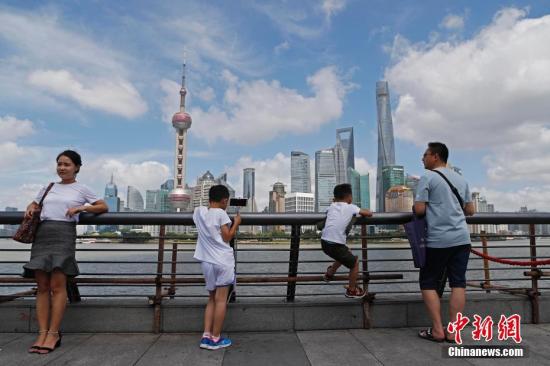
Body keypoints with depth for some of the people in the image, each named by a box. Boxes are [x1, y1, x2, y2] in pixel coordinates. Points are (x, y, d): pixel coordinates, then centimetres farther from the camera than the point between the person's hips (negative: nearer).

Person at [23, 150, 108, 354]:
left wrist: (81, 208, -6)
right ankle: (42, 333, 2)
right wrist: (30, 208, 10)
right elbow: (34, 204, 33)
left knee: (57, 286, -10)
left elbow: (103, 207, 8)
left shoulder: (81, 189, 11)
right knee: (42, 287, 0)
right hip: (42, 234, 4)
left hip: (64, 233, -4)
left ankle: (53, 334, -6)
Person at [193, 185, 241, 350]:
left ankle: (206, 336, 12)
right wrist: (236, 223, 4)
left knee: (212, 299, 15)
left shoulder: (198, 211, 8)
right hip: (222, 261, -6)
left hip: (206, 261, 6)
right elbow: (227, 238, -7)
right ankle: (215, 338, 8)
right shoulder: (221, 213, -8)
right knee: (221, 300, 2)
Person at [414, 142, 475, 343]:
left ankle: (437, 330, 5)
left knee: (428, 283, 6)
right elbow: (470, 210, 16)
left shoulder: (428, 177, -5)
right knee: (458, 283, 6)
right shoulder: (461, 178, 14)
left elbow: (419, 209, -12)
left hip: (438, 240, -5)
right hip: (461, 238, 6)